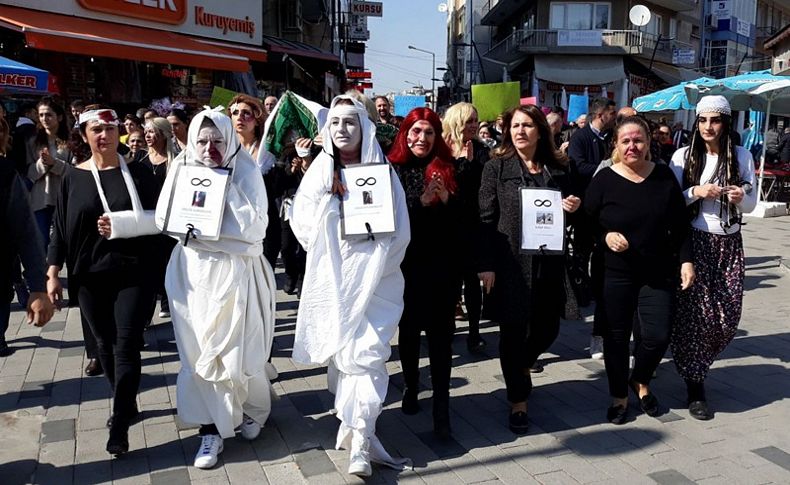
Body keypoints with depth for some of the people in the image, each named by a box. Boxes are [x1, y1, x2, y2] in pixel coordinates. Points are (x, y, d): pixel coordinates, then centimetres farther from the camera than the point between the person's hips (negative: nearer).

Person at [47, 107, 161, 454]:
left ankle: (120, 425, 1)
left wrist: (122, 224, -15)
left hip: (133, 272, -2)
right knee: (106, 344, 12)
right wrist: (53, 273, 2)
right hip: (90, 276, 3)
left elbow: (158, 217, 1)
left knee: (126, 345, -6)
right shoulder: (73, 178, 5)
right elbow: (60, 228, 7)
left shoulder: (138, 173, 1)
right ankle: (126, 404, 31)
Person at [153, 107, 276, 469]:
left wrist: (225, 185, -19)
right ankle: (212, 427, 18)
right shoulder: (183, 170, 3)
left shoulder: (245, 172, -7)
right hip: (194, 272, 3)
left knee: (239, 350, 3)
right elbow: (164, 221, 2)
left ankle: (254, 409, 32)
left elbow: (254, 227, -17)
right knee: (200, 352, 5)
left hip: (236, 272, -3)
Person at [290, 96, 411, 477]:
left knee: (365, 353, -8)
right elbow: (302, 222, 4)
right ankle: (353, 420, 24)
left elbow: (398, 230, -2)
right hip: (330, 279, 2)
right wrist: (328, 250, -5)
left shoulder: (382, 171, -1)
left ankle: (360, 441, -5)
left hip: (373, 279, -2)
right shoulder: (319, 171, 5)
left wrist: (371, 263, -7)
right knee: (339, 352, 6)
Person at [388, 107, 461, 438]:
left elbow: (462, 219, 3)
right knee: (408, 331, 14)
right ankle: (411, 388, 34)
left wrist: (446, 198, -15)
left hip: (441, 267, 0)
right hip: (406, 266, 0)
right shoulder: (392, 169, -1)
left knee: (440, 335, -1)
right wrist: (421, 201, -18)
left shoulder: (448, 169, 4)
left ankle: (441, 407, 3)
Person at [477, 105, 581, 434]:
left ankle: (522, 365, 44)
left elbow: (566, 217, 20)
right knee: (514, 330, 2)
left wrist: (573, 208, -4)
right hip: (511, 262, -4)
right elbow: (486, 218, -6)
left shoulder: (557, 170, 10)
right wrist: (486, 264, -12)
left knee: (548, 327, 10)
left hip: (549, 262, 4)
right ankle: (518, 400, 20)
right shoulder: (496, 168, -1)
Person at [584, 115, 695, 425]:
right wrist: (606, 236, -17)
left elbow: (680, 226, 7)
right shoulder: (604, 179, -4)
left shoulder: (664, 176, 2)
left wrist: (686, 261, 1)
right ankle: (619, 396, 25)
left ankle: (641, 382, 30)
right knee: (616, 336, 5)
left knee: (658, 335, 0)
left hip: (658, 273, 2)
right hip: (615, 273, -1)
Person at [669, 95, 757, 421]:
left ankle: (693, 364, 31)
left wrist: (741, 197, -16)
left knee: (728, 318, 3)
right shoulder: (683, 156, -1)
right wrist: (695, 192, -18)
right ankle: (695, 387, 8)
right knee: (695, 315, -5)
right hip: (694, 242, -3)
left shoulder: (742, 156, 5)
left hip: (729, 244, 3)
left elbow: (751, 205, 6)